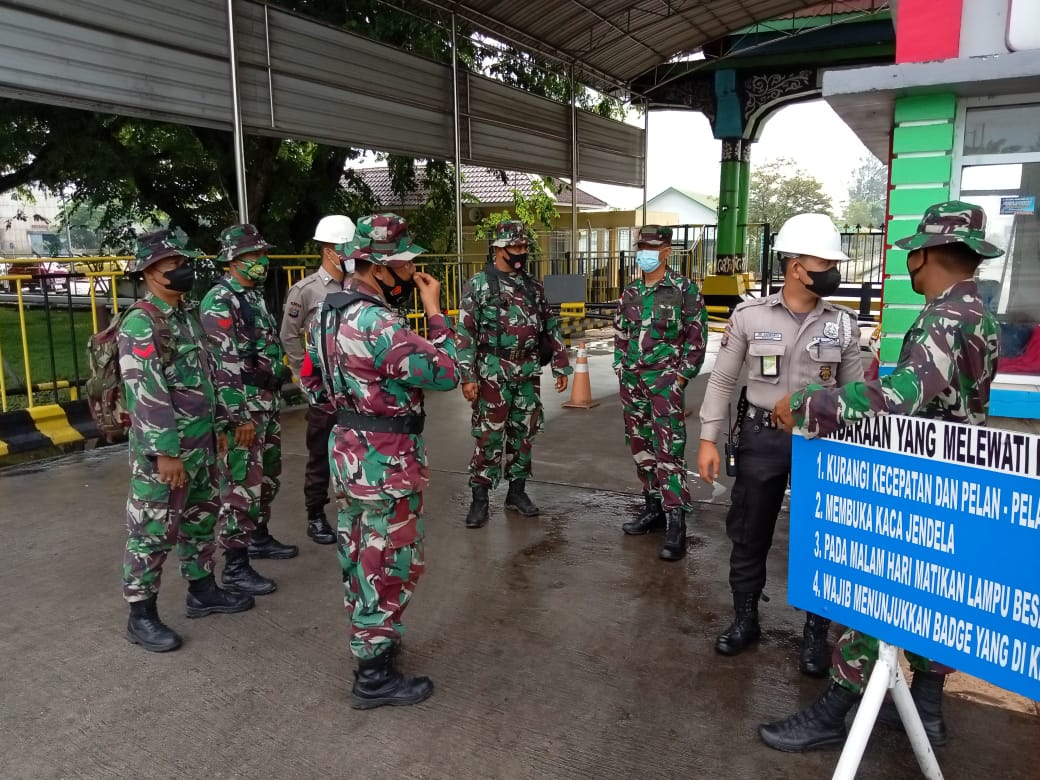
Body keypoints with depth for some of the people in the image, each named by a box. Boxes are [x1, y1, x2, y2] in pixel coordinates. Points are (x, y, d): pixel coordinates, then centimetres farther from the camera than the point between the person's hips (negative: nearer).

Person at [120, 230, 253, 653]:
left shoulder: (187, 318, 12)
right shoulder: (140, 323, -16)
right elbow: (146, 393, -22)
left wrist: (218, 424, 19)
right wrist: (165, 451, -23)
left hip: (200, 444, 9)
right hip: (164, 450, -9)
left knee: (200, 520, 19)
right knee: (152, 530, 1)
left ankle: (202, 590, 33)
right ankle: (141, 615, 14)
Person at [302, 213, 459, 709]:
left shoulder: (328, 313, 6)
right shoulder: (380, 325, -25)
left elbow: (312, 383, 15)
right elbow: (446, 374, -22)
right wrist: (435, 311, -14)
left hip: (347, 449, 10)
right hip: (386, 461, -10)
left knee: (359, 554, 22)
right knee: (390, 564, 3)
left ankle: (366, 639, 40)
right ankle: (374, 676, 16)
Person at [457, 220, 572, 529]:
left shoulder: (534, 286, 11)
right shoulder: (479, 284, -5)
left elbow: (550, 327, 14)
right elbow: (465, 332, -9)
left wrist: (561, 366, 10)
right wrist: (467, 376, -15)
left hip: (529, 374, 5)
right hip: (493, 373, -5)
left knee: (523, 433, 11)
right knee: (489, 436, -2)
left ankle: (517, 491, 24)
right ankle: (479, 499, 7)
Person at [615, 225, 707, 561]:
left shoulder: (684, 289, -4)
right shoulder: (630, 292, 11)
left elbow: (697, 336, -4)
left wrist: (682, 375, -9)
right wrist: (621, 368, 10)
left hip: (665, 381, -6)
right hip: (631, 381, 6)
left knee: (669, 450, -11)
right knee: (640, 446, 12)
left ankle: (676, 525, -8)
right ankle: (653, 508, 25)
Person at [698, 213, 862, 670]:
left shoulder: (843, 324, 0)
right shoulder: (749, 316, -5)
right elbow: (722, 380, 0)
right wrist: (708, 439, -3)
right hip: (761, 438, -1)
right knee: (749, 535, 10)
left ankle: (815, 633, 27)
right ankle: (745, 619, 30)